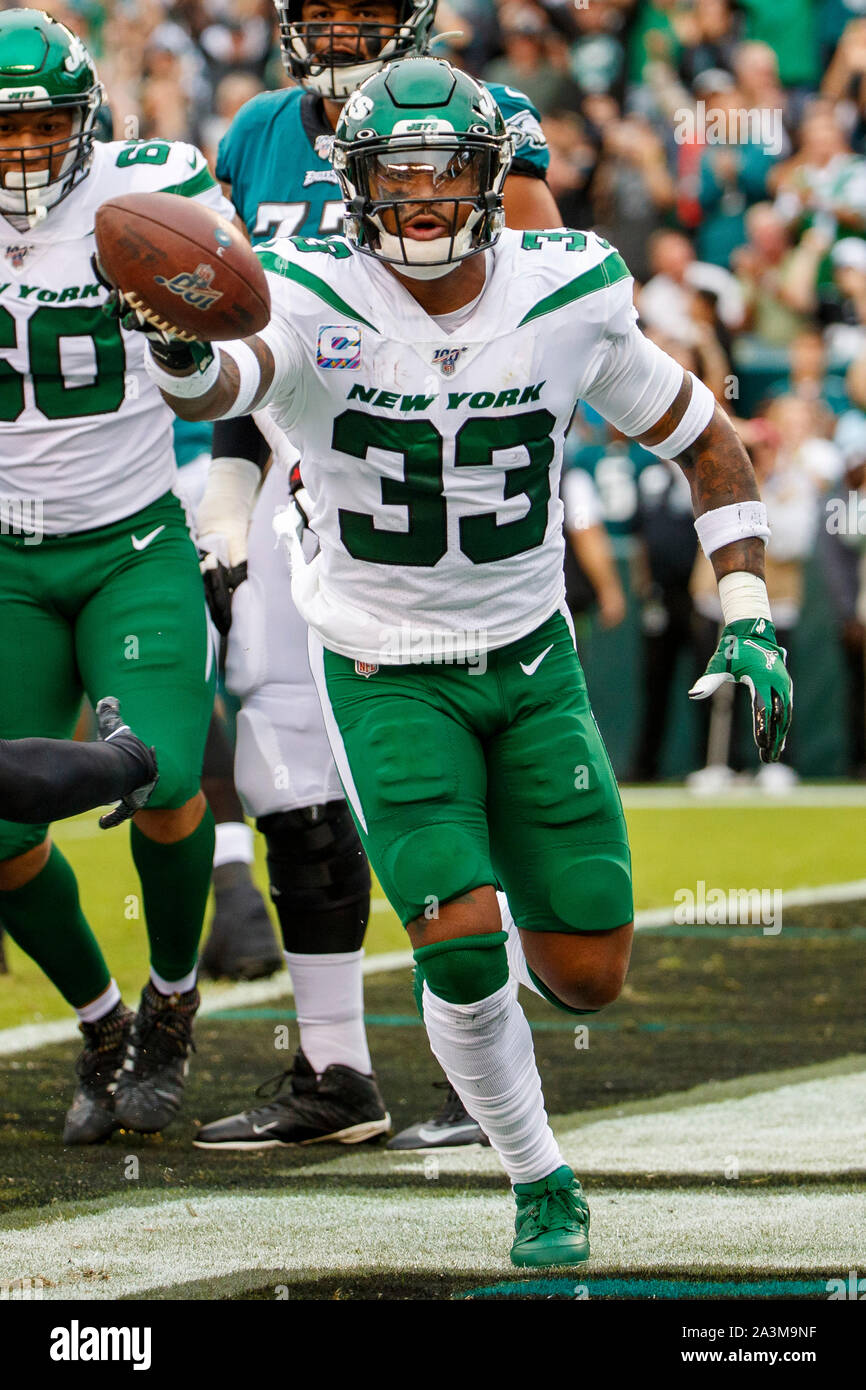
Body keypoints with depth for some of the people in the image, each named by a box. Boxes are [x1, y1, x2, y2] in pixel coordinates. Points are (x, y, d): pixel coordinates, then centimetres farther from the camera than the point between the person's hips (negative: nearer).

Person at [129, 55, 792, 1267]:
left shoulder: (567, 301, -10)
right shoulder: (319, 305, -19)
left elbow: (706, 440, 4)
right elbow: (222, 387, -42)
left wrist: (748, 624, -4)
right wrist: (182, 358, -67)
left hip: (531, 664, 3)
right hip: (385, 677, -3)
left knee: (587, 978, -1)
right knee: (463, 940, -18)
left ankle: (512, 949, 37)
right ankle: (540, 1181, 7)